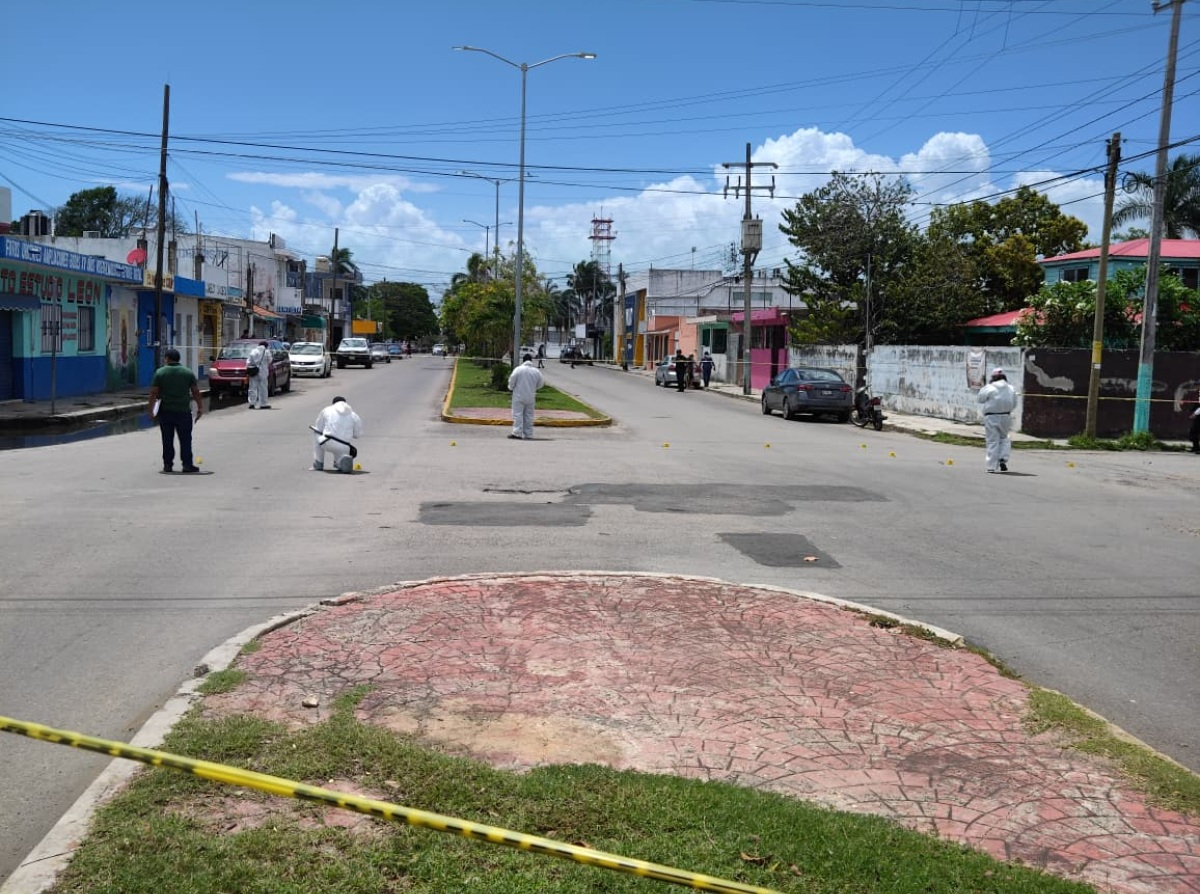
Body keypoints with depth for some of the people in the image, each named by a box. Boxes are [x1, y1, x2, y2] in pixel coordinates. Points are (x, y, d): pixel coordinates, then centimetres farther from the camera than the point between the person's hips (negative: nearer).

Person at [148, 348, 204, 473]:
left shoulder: (160, 373, -2)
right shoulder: (188, 373, 1)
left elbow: (154, 393, -4)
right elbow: (196, 392, 1)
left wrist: (151, 410, 2)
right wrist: (200, 408, 8)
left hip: (165, 411, 0)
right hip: (183, 411, 0)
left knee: (167, 440, 8)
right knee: (185, 440, 4)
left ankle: (168, 464, 10)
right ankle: (187, 464, 1)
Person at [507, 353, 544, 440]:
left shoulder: (518, 369, -10)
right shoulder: (536, 371, 3)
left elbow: (512, 381, -10)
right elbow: (541, 383, 11)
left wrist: (511, 387, 11)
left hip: (519, 396, -4)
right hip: (530, 397, 4)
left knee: (518, 414, -4)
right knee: (529, 416, 10)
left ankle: (517, 433, -12)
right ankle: (528, 434, 11)